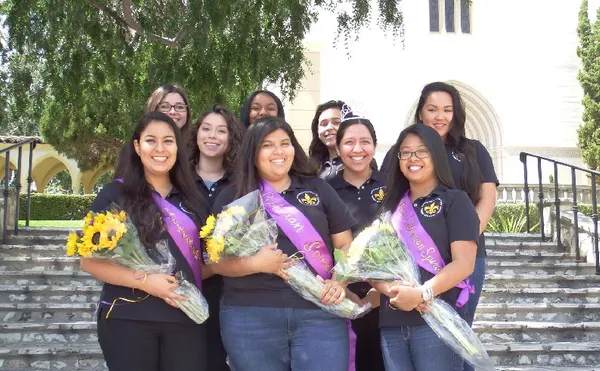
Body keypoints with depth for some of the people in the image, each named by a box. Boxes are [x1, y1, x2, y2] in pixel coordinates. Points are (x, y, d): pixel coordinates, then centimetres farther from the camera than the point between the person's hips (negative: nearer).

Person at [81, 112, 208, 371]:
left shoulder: (192, 199, 11)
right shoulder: (115, 194, -1)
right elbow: (89, 260, -5)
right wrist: (144, 280, -17)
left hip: (186, 319, 4)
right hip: (128, 319, -3)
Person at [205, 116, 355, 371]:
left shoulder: (318, 189, 11)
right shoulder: (233, 197, 6)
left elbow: (345, 245, 11)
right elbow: (214, 261, 3)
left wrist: (340, 281, -7)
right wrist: (256, 264, -14)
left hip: (320, 314, 1)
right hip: (250, 317, 0)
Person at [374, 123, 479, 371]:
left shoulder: (455, 201, 2)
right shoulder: (390, 207, 16)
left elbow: (464, 263, -9)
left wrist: (421, 294, -21)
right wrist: (390, 289, -10)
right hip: (392, 324, 5)